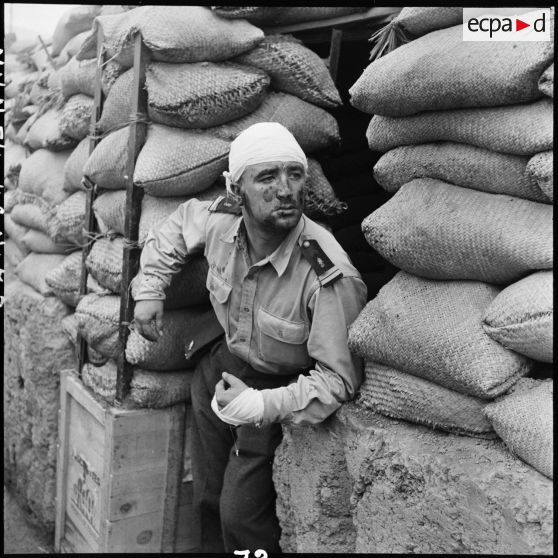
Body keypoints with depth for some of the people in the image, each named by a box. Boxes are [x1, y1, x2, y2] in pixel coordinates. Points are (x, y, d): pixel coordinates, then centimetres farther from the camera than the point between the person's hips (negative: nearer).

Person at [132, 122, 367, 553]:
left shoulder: (329, 276, -35)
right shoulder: (219, 222, -18)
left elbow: (338, 379, -30)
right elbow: (177, 225, 7)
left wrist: (260, 405, -38)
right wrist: (150, 291, 4)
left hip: (276, 390, -5)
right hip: (218, 368, 6)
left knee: (241, 517, -2)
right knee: (206, 500, 21)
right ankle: (211, 548, 48)